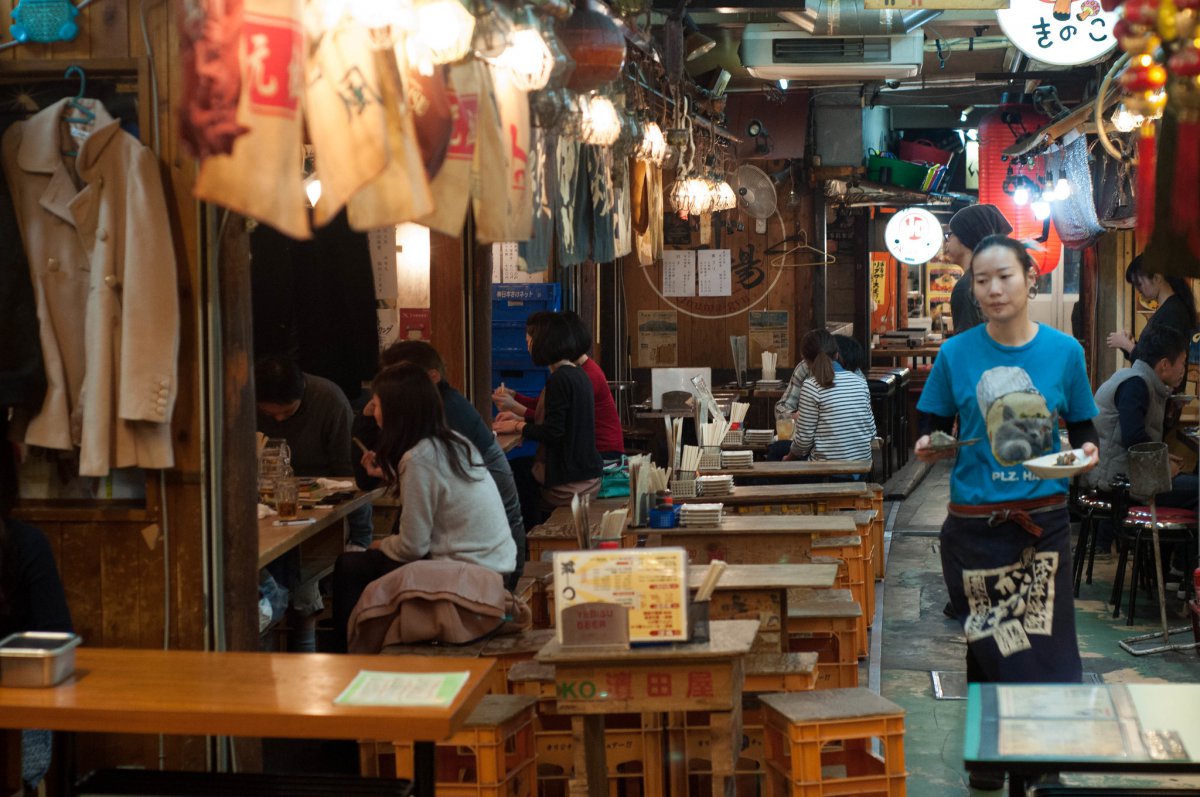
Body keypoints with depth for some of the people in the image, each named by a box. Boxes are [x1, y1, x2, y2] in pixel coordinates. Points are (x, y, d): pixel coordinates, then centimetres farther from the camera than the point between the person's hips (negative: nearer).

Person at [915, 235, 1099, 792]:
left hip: (1044, 521, 0)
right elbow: (935, 432, 7)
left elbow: (1083, 431, 10)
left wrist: (1086, 452, -11)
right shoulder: (956, 354, -1)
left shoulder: (1064, 351, 2)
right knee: (988, 648, 6)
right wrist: (930, 447, -15)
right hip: (975, 527, 0)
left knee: (1046, 649, 1)